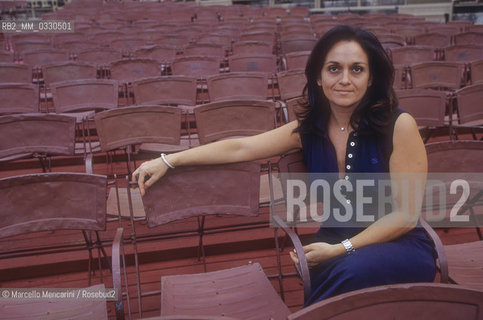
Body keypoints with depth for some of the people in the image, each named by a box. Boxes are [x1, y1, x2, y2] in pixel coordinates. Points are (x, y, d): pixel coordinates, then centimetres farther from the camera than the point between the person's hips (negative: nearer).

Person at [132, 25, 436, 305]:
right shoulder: (308, 128, -3)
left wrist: (342, 249, -20)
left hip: (398, 243, -3)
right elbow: (240, 147, -1)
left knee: (355, 268, -34)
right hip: (335, 241, 3)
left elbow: (406, 213, -12)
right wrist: (168, 160, -3)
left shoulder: (399, 125, -14)